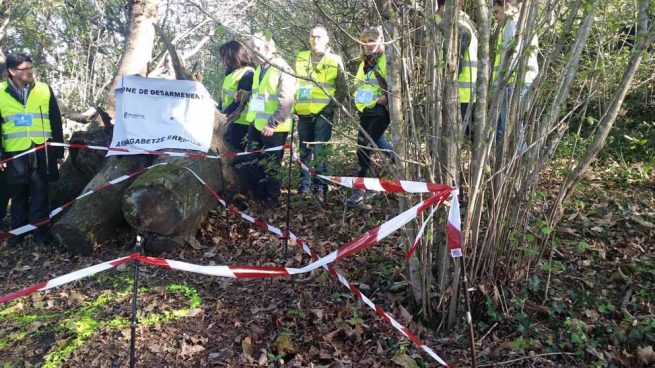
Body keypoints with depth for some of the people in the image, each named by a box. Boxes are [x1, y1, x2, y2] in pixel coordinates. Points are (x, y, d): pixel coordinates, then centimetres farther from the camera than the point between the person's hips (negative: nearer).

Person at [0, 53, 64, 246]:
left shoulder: (44, 90, 3)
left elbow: (56, 123, 5)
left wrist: (58, 150, 3)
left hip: (41, 152, -1)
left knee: (39, 194, 4)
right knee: (18, 195, 10)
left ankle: (40, 235, 13)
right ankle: (17, 234, 23)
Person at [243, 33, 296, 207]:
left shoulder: (282, 69, -12)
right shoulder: (259, 69, 15)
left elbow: (286, 101, -19)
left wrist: (273, 123, -22)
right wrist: (251, 116, 20)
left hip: (273, 128, -8)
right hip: (256, 124, 8)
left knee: (270, 165, 1)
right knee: (252, 162, 12)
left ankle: (272, 200, 15)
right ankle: (259, 196, 25)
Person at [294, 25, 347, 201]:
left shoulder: (335, 60, 5)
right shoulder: (300, 58, 11)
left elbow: (342, 89, 6)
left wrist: (333, 104, -6)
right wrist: (294, 105, 7)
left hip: (323, 114, -3)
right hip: (303, 113, 3)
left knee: (320, 150, -8)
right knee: (305, 150, 10)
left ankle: (320, 185, 1)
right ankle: (305, 183, 20)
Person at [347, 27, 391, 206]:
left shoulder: (386, 60, -5)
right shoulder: (364, 63, 19)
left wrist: (386, 97, -24)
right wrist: (357, 95, 14)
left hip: (381, 110, -8)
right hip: (365, 110, 8)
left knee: (366, 147, -15)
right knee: (362, 149, 8)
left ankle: (361, 188, -11)